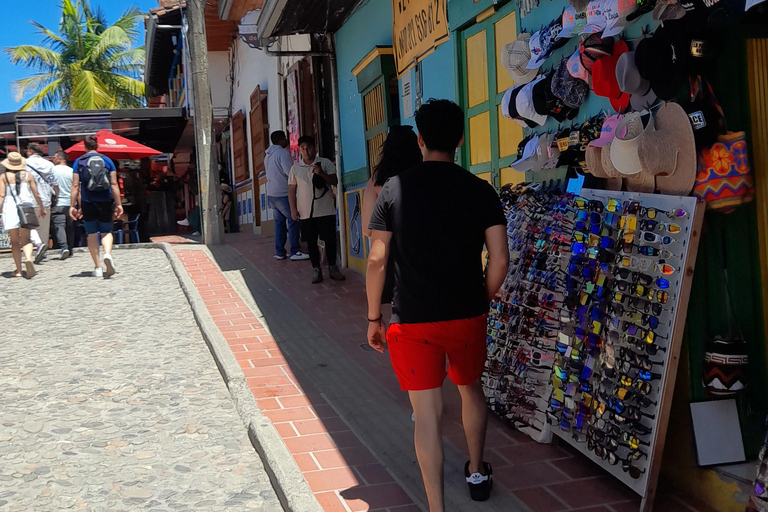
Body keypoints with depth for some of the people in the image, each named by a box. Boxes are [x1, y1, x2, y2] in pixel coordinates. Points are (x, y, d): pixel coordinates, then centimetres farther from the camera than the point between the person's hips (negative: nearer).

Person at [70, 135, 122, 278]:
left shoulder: (79, 162, 1)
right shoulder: (107, 160, 3)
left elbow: (75, 185, -2)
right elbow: (114, 184, -1)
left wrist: (72, 205, 1)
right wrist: (118, 203, 2)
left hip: (87, 203, 0)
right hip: (105, 202, 1)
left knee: (92, 234, 8)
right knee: (106, 232, 12)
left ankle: (98, 267, 9)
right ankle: (108, 254, -19)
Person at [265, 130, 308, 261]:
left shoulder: (268, 154, 14)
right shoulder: (283, 153, -14)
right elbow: (290, 172, -19)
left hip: (271, 193, 9)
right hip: (283, 194, -9)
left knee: (279, 222, 12)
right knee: (293, 221, -5)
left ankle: (279, 252, 13)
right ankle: (295, 252, -8)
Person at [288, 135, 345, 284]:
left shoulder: (325, 163, 2)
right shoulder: (295, 168, 7)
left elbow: (334, 181, -4)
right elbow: (292, 190, 7)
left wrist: (321, 173, -19)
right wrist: (293, 209, -1)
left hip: (326, 210, -1)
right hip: (305, 213, 1)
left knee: (330, 239, 2)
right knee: (311, 242, 5)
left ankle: (332, 268, 15)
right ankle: (316, 270, 15)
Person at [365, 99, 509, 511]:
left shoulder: (395, 189, -6)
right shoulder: (481, 191, -4)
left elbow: (377, 261, -6)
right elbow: (500, 261, -7)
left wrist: (374, 317, 4)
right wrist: (482, 302, 11)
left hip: (412, 320, -2)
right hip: (467, 315, 2)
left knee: (427, 413, 3)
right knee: (470, 388, 26)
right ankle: (477, 474, 43)